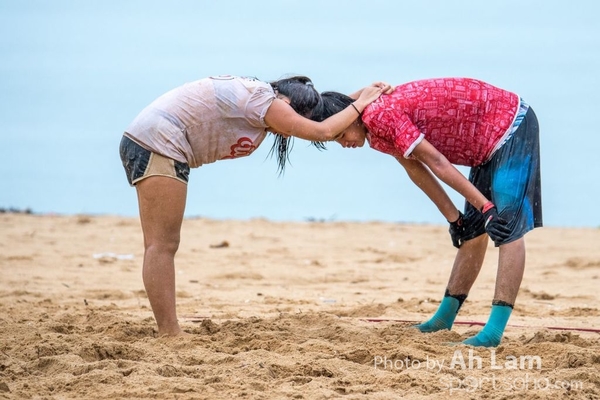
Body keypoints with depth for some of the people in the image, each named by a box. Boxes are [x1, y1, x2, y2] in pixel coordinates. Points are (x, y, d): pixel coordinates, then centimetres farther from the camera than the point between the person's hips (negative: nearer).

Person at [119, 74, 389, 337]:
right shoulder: (263, 100, -12)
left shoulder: (254, 94, 17)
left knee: (162, 246, 8)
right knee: (163, 246, -12)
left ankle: (169, 333, 7)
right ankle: (169, 334, -14)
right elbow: (322, 132, -9)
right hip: (158, 143, -11)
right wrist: (360, 103, 4)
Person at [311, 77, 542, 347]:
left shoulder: (382, 115, -23)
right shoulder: (377, 134, 6)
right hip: (489, 143, 10)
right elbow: (417, 172, 11)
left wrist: (486, 208, -25)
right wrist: (453, 219, 9)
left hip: (512, 127, -10)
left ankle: (494, 332, -23)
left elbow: (436, 163, -25)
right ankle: (444, 318, 24)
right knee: (473, 230, 15)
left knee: (507, 228, -16)